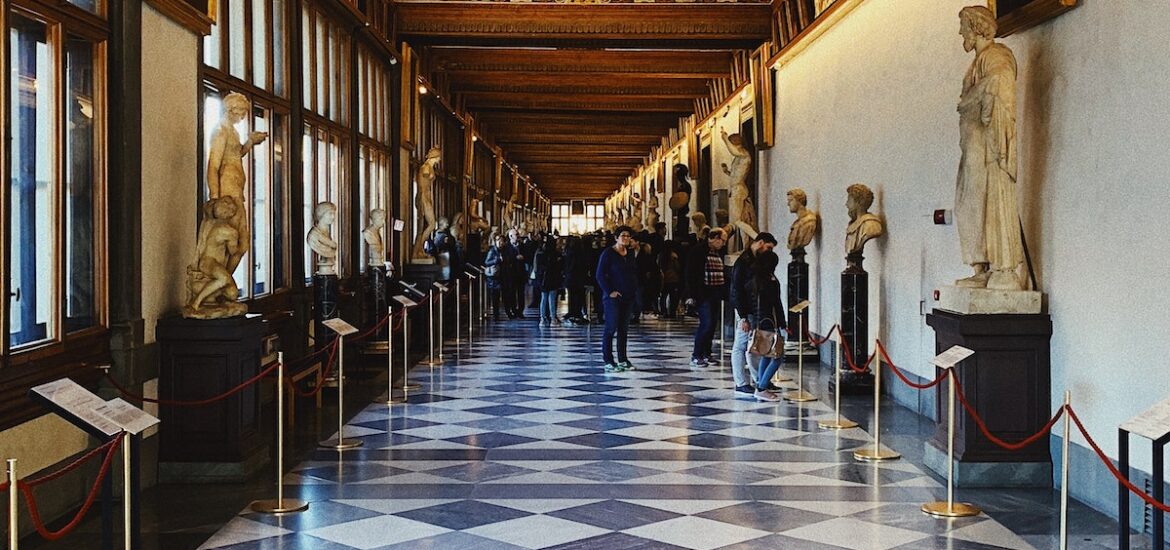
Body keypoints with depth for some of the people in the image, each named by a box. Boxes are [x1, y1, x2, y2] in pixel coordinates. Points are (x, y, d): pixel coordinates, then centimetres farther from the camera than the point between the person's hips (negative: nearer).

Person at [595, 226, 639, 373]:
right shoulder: (608, 253, -7)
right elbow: (600, 275, -11)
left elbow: (634, 273, 22)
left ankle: (622, 360, 16)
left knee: (623, 329, 10)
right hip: (613, 297, -7)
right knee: (611, 328, -7)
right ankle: (608, 361, -5)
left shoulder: (630, 254, 13)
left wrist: (634, 288, 8)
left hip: (628, 297, 7)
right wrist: (609, 291, -16)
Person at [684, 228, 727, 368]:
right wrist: (691, 295, -16)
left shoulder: (719, 254, 15)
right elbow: (690, 273, -11)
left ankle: (705, 354, 17)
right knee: (706, 324, -13)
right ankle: (696, 356, -7)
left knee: (712, 325, 8)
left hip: (715, 295, 8)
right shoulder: (698, 251, -9)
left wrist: (724, 292, 15)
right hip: (703, 294, -8)